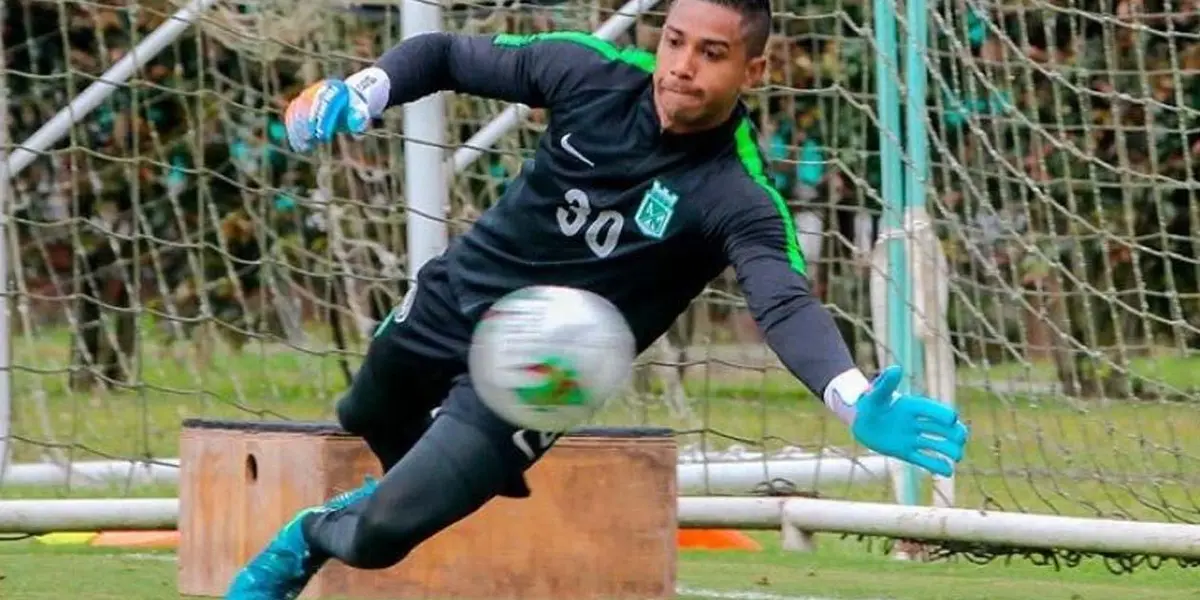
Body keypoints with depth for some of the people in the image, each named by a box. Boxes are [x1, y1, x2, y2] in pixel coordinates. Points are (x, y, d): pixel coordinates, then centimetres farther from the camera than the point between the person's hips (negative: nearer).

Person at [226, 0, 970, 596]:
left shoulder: (737, 197, -28)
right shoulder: (593, 73, -16)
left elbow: (786, 306, -43)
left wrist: (855, 400, -64)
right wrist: (364, 91, -23)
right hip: (450, 302, 4)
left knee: (382, 535, -11)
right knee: (371, 421, 30)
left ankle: (312, 537, 25)